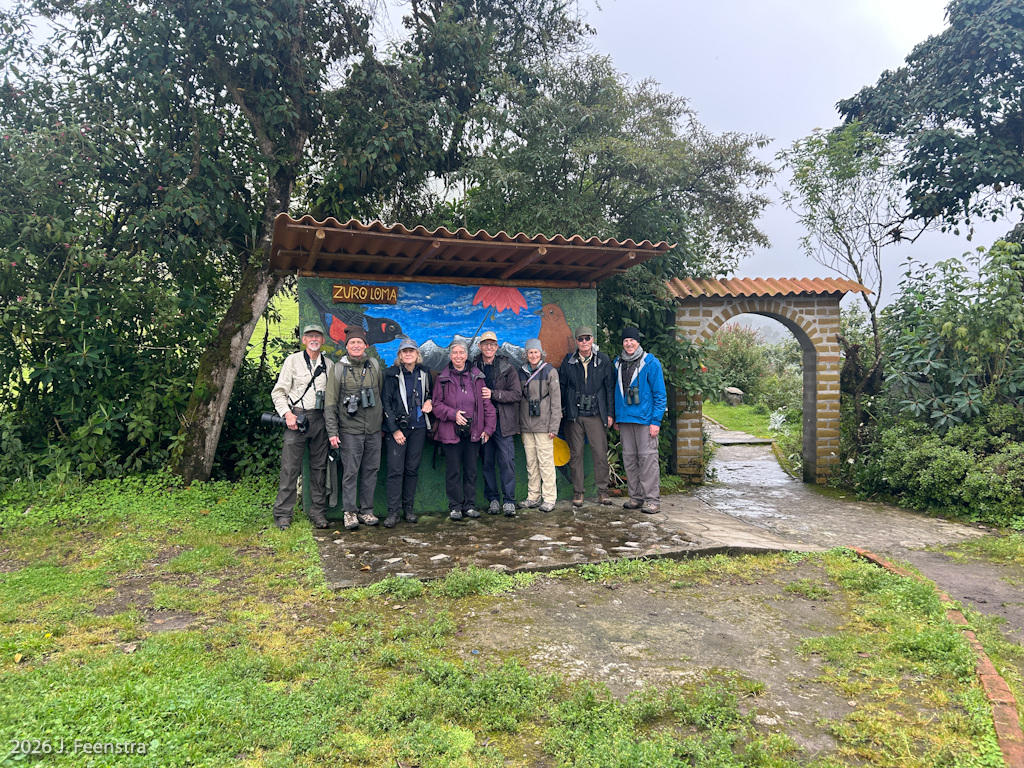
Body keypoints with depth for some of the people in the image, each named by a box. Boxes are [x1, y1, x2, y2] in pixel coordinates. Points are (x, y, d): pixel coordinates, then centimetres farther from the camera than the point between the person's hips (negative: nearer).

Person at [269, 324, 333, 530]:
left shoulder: (328, 364, 13)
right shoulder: (293, 360, 4)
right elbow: (278, 391, 2)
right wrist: (287, 413, -12)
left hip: (320, 419, 3)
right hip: (297, 417, -3)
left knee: (319, 467, 7)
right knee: (290, 467, -4)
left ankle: (318, 511, 15)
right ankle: (283, 514, 3)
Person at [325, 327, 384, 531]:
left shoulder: (374, 365, 6)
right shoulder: (338, 369, -2)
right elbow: (331, 403, -1)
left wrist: (383, 423, 15)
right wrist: (332, 432, -6)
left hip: (373, 430, 3)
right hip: (350, 430, -3)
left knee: (371, 471, 8)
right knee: (350, 472, -1)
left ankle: (366, 510, 19)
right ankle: (350, 512, 11)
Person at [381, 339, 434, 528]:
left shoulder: (424, 373, 9)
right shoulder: (392, 374, -3)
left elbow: (431, 393, 25)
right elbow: (386, 403, -5)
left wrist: (429, 401, 1)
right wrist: (394, 429, -11)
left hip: (418, 427, 4)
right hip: (397, 427, -3)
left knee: (412, 468, 7)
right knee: (396, 469, -7)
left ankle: (408, 508, 17)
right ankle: (393, 511, -1)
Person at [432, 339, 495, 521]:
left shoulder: (476, 377, 6)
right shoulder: (443, 379, 2)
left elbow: (486, 403, 7)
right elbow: (437, 405, 3)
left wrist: (488, 428, 1)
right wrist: (453, 414, -14)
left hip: (473, 431, 2)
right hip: (451, 431, -2)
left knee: (471, 470, 8)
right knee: (453, 470, 3)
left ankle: (470, 505, 18)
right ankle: (455, 507, 13)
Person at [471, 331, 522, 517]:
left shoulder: (507, 367, 1)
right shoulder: (473, 367, 6)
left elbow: (517, 394, -5)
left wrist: (493, 394, -14)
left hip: (503, 421, -2)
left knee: (507, 461, -3)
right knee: (487, 462, 7)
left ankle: (509, 501, 5)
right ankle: (493, 499, 18)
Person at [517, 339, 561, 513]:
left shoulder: (550, 372, -1)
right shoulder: (522, 372, 11)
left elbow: (556, 401, -4)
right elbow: (518, 398, 15)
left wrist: (554, 426, -9)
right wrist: (517, 424, 9)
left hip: (543, 425, -4)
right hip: (526, 425, 4)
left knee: (546, 461, -5)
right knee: (531, 462, 8)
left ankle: (549, 499, 1)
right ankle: (533, 497, 16)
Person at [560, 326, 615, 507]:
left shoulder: (603, 360, 3)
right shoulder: (568, 361, 6)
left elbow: (610, 388, 5)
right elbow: (561, 387, 12)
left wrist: (610, 413, 1)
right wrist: (560, 409, 6)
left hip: (596, 415, -1)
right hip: (574, 415, 1)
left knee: (600, 453, -1)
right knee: (575, 454, 4)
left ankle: (602, 490, 11)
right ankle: (578, 492, 13)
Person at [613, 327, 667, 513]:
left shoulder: (650, 363, -5)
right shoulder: (618, 363, 11)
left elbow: (660, 394, -5)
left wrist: (656, 421, -11)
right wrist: (616, 418, 13)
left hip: (645, 419, -6)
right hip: (625, 419, 6)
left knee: (648, 458, -5)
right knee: (629, 459, 10)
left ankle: (653, 499, 2)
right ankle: (636, 497, 19)